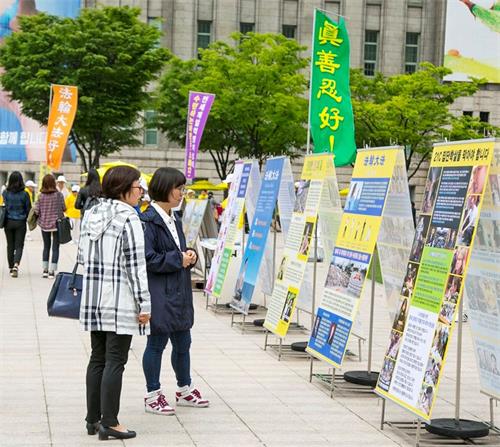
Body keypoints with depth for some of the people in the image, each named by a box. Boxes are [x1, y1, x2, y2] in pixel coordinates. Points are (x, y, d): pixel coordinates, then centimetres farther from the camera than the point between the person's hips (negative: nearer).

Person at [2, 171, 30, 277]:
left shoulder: (5, 193, -6)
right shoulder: (24, 194, -10)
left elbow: (5, 206, 0)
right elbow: (28, 209, -4)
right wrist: (26, 218, 15)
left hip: (9, 222, 2)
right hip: (20, 222, -2)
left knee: (10, 246, 14)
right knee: (19, 245, 2)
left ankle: (11, 267, 20)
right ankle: (16, 264, -19)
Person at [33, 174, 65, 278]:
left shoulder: (41, 196, -6)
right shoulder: (59, 195, -11)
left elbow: (36, 211, -7)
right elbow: (64, 208, -5)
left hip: (44, 224, 3)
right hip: (56, 224, -2)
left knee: (46, 247, 16)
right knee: (55, 247, 5)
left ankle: (45, 270, 15)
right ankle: (52, 271, 0)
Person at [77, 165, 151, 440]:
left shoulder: (90, 215, 9)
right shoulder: (128, 218, -13)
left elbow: (82, 257, 13)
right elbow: (136, 265, -15)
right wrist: (144, 304, -12)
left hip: (93, 298, 7)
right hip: (121, 299, -7)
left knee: (97, 358, 13)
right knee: (115, 361, -2)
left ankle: (93, 419, 18)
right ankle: (109, 423, 1)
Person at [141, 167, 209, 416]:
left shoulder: (174, 220, 13)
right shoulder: (149, 221, -16)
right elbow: (148, 259, -20)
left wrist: (189, 256, 2)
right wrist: (178, 260, -16)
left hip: (179, 292, 9)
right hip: (159, 294, -9)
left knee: (183, 342, 16)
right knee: (157, 343, 2)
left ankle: (184, 390, 31)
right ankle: (152, 395, 13)